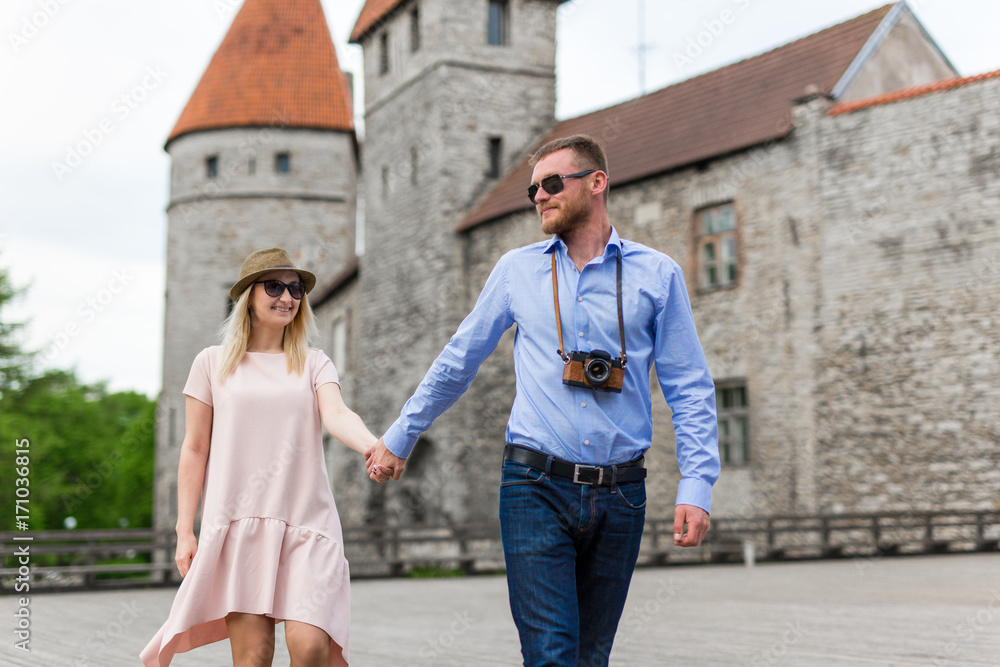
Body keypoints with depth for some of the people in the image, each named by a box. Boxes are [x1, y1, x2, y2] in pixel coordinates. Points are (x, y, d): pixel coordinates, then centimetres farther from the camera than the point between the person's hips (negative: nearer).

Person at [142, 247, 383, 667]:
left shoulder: (315, 365, 11)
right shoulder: (213, 363, 10)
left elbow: (337, 416, -9)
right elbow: (194, 450, 9)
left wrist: (372, 445, -32)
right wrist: (184, 531, 3)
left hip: (307, 521, 1)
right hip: (237, 521, 0)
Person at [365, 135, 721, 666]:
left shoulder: (657, 274, 5)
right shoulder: (517, 269, 9)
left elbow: (690, 389, 4)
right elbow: (457, 362, 18)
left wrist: (696, 486, -6)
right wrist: (399, 438, 22)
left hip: (620, 495, 1)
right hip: (536, 487, 0)